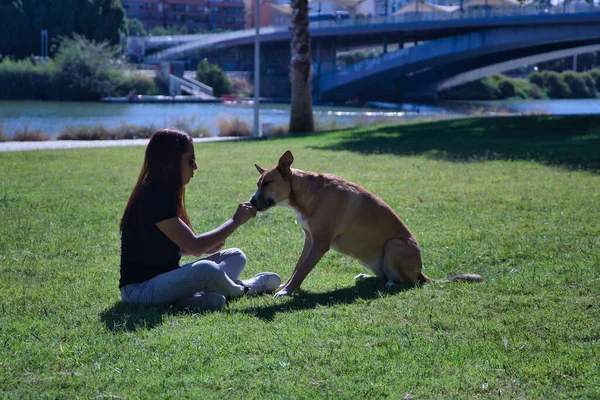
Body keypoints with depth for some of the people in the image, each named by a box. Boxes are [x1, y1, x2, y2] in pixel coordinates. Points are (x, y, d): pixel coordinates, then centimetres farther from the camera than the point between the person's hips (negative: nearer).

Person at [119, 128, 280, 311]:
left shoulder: (160, 195, 11)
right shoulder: (153, 199, -20)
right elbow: (194, 246, -21)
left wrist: (205, 246, 3)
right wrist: (235, 221, -12)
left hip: (164, 278, 10)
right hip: (139, 288, -10)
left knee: (235, 256, 7)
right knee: (206, 269, -35)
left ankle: (195, 296, -19)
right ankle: (241, 290, -4)